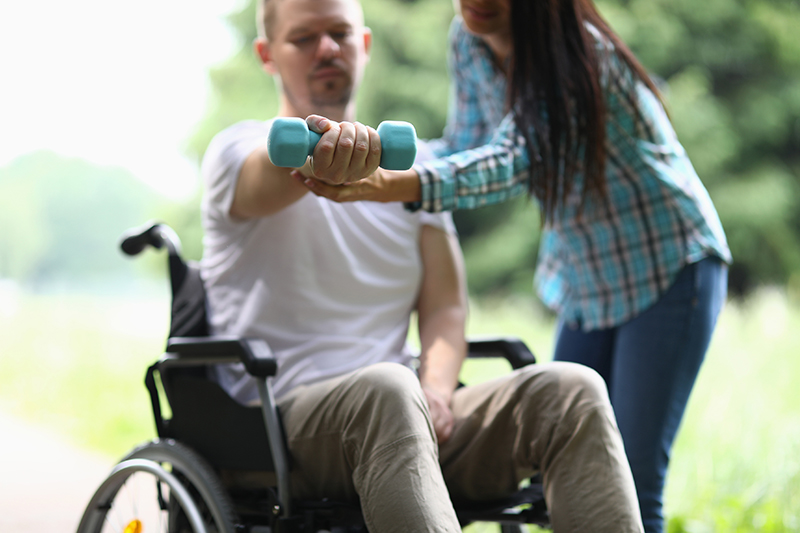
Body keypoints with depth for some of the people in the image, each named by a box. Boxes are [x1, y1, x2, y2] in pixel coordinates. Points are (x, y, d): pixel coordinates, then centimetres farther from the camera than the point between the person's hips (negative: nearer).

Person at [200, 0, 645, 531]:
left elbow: (446, 305, 14)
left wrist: (435, 389, -10)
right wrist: (315, 159, -47)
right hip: (279, 420, -5)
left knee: (574, 389, -21)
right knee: (386, 389, -40)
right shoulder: (239, 150, 6)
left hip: (403, 409, 5)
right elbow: (268, 180, -22)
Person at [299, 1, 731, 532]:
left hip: (670, 265, -7)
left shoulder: (580, 57, -27)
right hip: (585, 280, 7)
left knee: (631, 482, -11)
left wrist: (387, 185, -57)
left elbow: (511, 160, -41)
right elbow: (463, 148, 8)